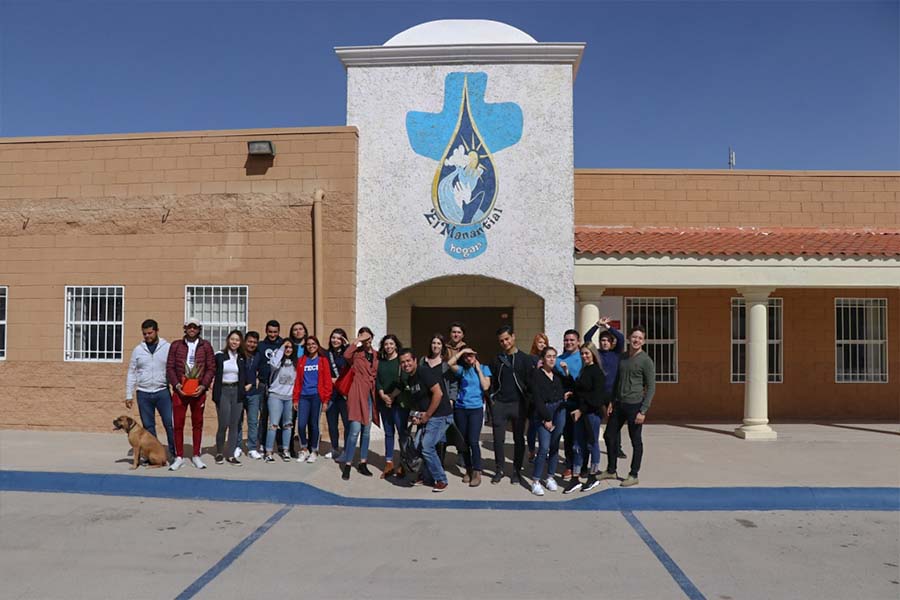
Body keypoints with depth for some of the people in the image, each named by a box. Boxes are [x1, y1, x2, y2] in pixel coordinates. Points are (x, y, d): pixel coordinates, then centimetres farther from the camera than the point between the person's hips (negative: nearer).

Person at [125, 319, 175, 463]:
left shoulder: (167, 348, 0)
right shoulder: (138, 350, 6)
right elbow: (131, 373, 9)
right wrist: (128, 395, 5)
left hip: (163, 392, -2)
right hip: (143, 394, 2)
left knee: (170, 424, -4)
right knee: (148, 426, 8)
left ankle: (174, 453, 7)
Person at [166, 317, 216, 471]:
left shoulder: (206, 346, 4)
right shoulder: (176, 345, 5)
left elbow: (211, 368, 1)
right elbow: (170, 367, 3)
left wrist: (203, 386, -11)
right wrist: (176, 384, -10)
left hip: (199, 391, 0)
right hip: (180, 390, 0)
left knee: (197, 424, 8)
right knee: (178, 424, 1)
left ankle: (196, 455, 19)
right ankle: (179, 457, 12)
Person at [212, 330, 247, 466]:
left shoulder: (242, 358, 9)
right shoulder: (219, 355, -2)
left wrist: (245, 386, 1)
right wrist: (213, 384, -9)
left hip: (237, 392, 3)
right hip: (223, 392, -3)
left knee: (234, 425, 4)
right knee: (223, 424, -6)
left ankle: (231, 454, 11)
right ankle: (219, 453, 14)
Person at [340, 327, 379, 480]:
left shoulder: (376, 355, 12)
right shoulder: (356, 353, -2)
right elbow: (346, 355, -25)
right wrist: (356, 341, -17)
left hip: (371, 395, 5)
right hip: (357, 394, -5)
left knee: (366, 431, 11)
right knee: (355, 430, -10)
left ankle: (363, 463, 20)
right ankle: (347, 465, -1)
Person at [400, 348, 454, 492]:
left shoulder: (424, 372, -16)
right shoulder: (409, 379, 11)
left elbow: (438, 393, -23)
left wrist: (427, 415, -16)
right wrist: (417, 415, 3)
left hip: (440, 416, -9)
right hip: (426, 417, 9)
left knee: (427, 447, -14)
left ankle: (441, 480, 2)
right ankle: (428, 478, 23)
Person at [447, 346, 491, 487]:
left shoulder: (484, 368, 5)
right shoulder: (462, 369, 5)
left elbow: (485, 387, -8)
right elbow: (450, 363, -15)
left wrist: (478, 369, -4)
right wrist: (462, 351, -9)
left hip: (476, 409, -2)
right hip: (460, 409, 2)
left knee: (473, 441, -11)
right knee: (464, 441, 7)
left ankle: (477, 472, -2)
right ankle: (468, 470, 21)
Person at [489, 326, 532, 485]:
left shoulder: (525, 359, 1)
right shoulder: (497, 360, 9)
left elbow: (531, 382, -1)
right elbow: (492, 382, 13)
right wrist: (492, 399, 3)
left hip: (518, 404, -2)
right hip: (499, 405, 2)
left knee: (518, 439, 6)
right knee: (498, 439, 4)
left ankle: (517, 470, 18)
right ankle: (499, 470, 17)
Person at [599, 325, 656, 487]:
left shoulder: (646, 361, -9)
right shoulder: (622, 357, 10)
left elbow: (651, 387, -10)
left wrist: (643, 411, -15)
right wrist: (612, 401, 13)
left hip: (634, 405, -7)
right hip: (619, 404, 7)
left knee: (636, 441, 4)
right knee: (609, 435, 11)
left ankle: (633, 475, 16)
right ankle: (611, 471, 25)